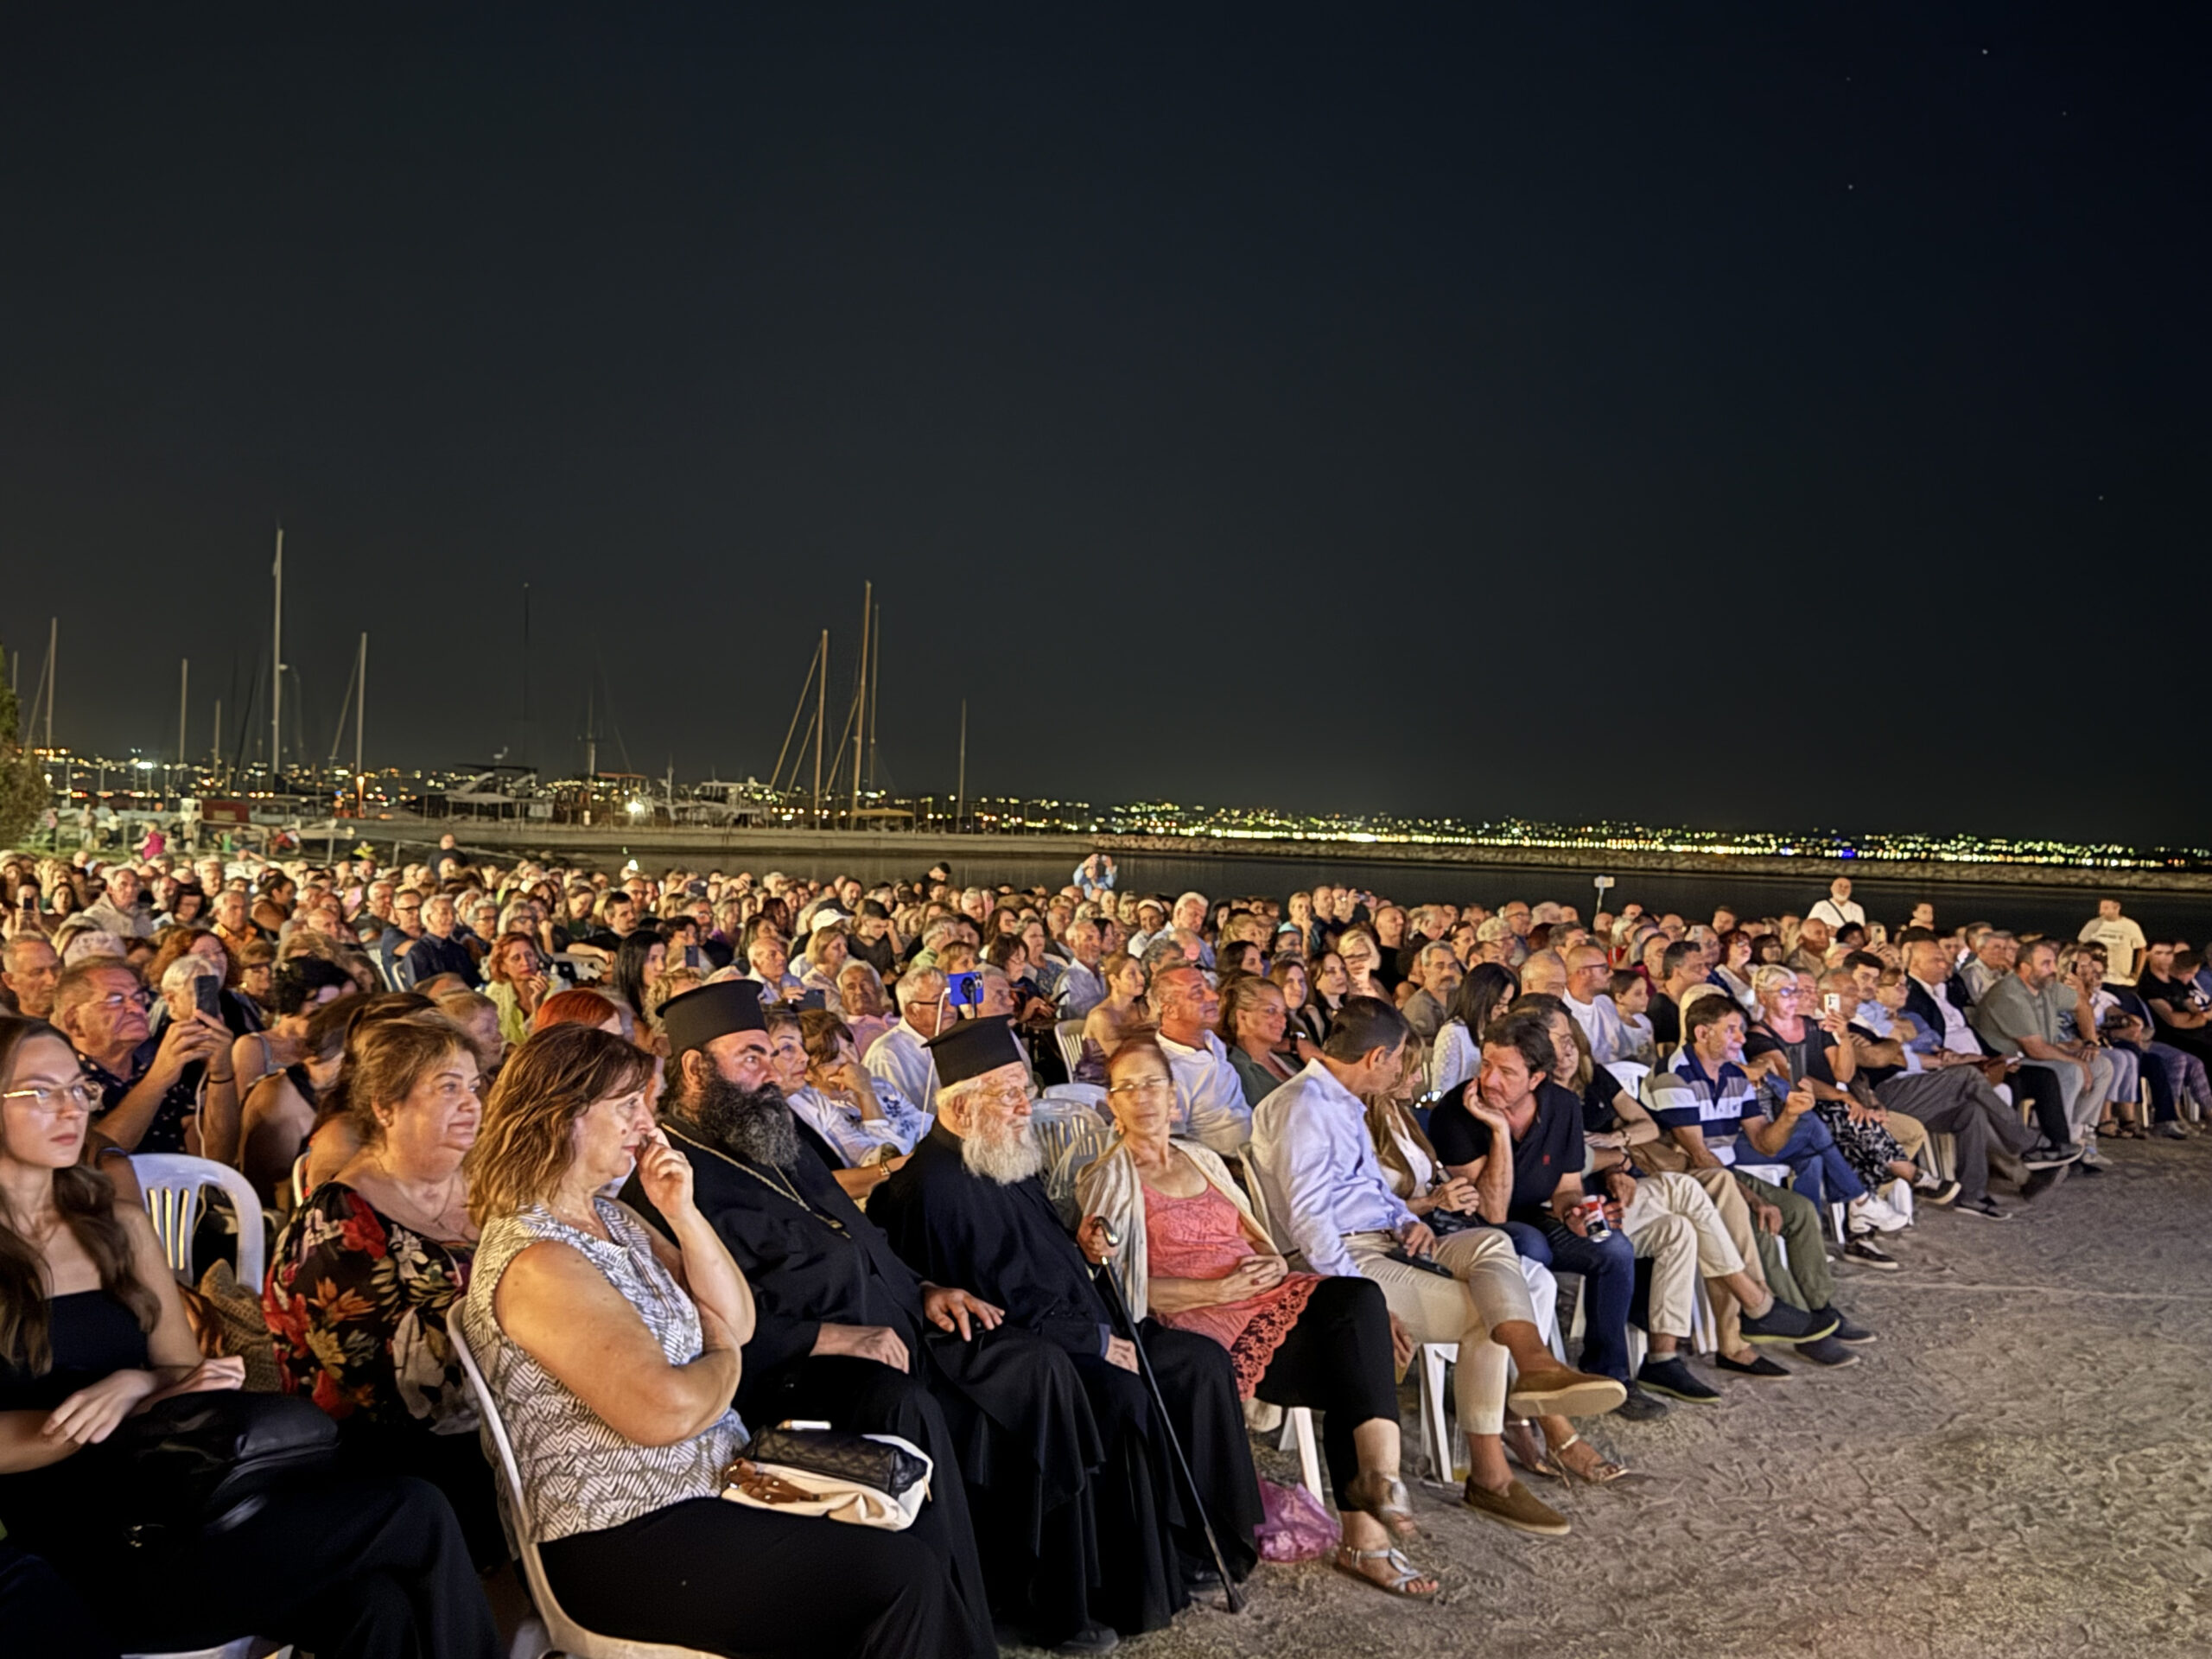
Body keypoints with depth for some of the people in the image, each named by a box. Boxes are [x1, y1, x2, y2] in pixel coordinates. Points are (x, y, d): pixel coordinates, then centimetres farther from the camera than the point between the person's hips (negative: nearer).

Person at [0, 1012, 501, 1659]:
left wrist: (135, 1385, -8)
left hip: (172, 1503, 5)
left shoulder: (118, 1224, 16)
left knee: (372, 1604, -27)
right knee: (412, 1513, -21)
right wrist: (149, 1402, -21)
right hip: (75, 1563, -5)